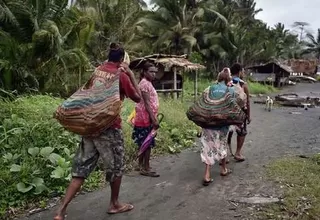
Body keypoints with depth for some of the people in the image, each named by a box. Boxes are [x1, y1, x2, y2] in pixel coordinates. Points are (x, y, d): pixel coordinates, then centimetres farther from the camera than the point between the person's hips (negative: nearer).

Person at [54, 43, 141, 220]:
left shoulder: (98, 71, 11)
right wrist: (131, 75, 5)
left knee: (81, 169, 7)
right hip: (109, 126, -6)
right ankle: (114, 204, 27)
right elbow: (137, 98, 3)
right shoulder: (121, 75, -6)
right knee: (116, 166, 13)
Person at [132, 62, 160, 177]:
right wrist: (154, 119, -23)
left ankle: (141, 165, 26)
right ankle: (146, 168, 4)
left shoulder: (147, 83, 16)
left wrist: (154, 118, 20)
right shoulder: (144, 83, -15)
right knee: (148, 143, -4)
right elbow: (147, 103, -21)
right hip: (146, 118, -10)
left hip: (147, 118, 10)